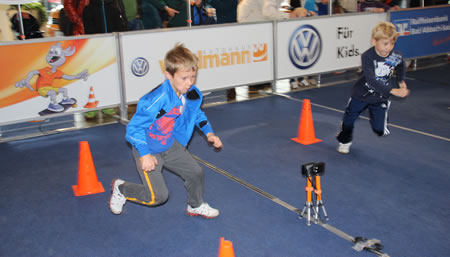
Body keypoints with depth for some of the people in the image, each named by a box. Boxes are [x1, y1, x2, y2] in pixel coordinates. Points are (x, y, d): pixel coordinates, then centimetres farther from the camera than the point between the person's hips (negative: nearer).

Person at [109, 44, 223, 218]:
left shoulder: (193, 95, -10)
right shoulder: (157, 100, -34)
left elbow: (197, 114, 14)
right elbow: (134, 127, -27)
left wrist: (209, 133, 3)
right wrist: (145, 155, -30)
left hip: (171, 145, 7)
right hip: (149, 150, -7)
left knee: (196, 172, 4)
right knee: (158, 196, -6)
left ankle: (196, 206, 35)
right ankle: (120, 188, 21)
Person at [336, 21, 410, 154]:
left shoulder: (396, 57, -15)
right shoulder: (367, 56, -26)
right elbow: (371, 80, -35)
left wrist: (401, 81, 4)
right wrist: (393, 91, -41)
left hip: (380, 98, 2)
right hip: (362, 94, -1)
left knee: (380, 130, -3)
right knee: (349, 119, 11)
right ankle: (345, 141, 40)